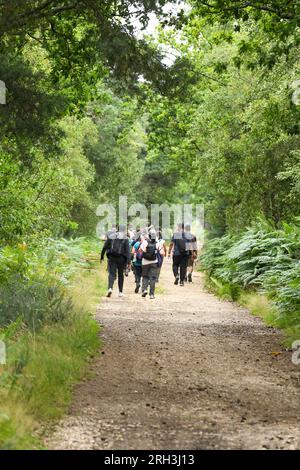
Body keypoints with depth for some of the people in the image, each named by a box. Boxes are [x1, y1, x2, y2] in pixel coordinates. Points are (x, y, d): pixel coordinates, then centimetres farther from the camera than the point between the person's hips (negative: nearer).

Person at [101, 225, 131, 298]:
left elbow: (105, 247, 7)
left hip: (112, 258, 1)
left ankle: (110, 288, -26)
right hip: (121, 258, -1)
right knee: (120, 275, 12)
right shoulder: (125, 239, -1)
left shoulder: (111, 236, 7)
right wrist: (128, 261, -11)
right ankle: (120, 292, 17)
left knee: (111, 274, -2)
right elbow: (128, 250, -9)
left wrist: (102, 256, 15)